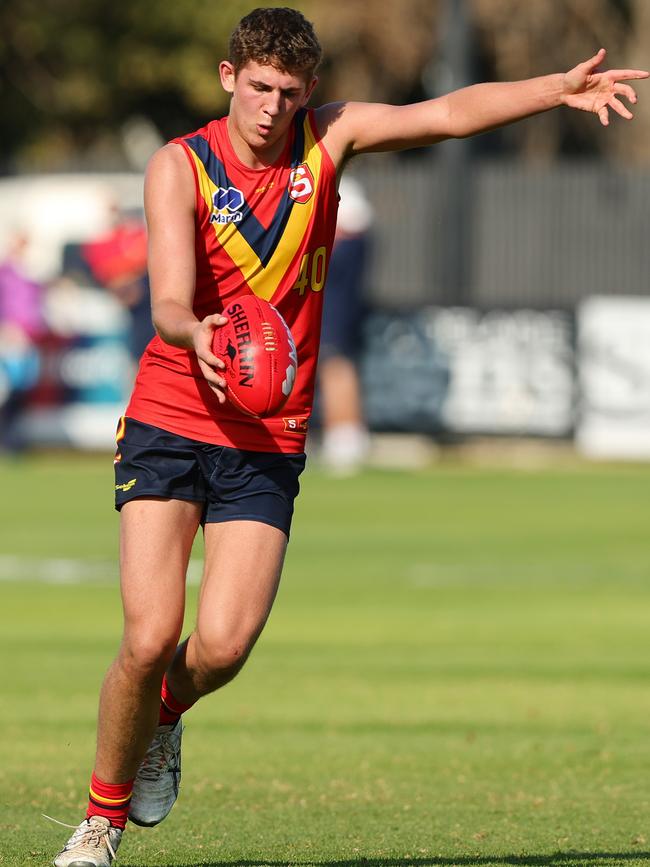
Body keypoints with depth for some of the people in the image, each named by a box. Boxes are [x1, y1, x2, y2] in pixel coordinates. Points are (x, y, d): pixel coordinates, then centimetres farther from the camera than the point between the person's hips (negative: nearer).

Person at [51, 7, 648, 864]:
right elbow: (170, 295, -20)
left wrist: (559, 87, -21)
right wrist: (194, 334, -43)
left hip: (269, 442, 2)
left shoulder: (328, 138, 2)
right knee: (150, 639, -13)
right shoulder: (179, 165, -8)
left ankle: (167, 712, 25)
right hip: (170, 423, -2)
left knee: (222, 646, -11)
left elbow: (448, 113, -7)